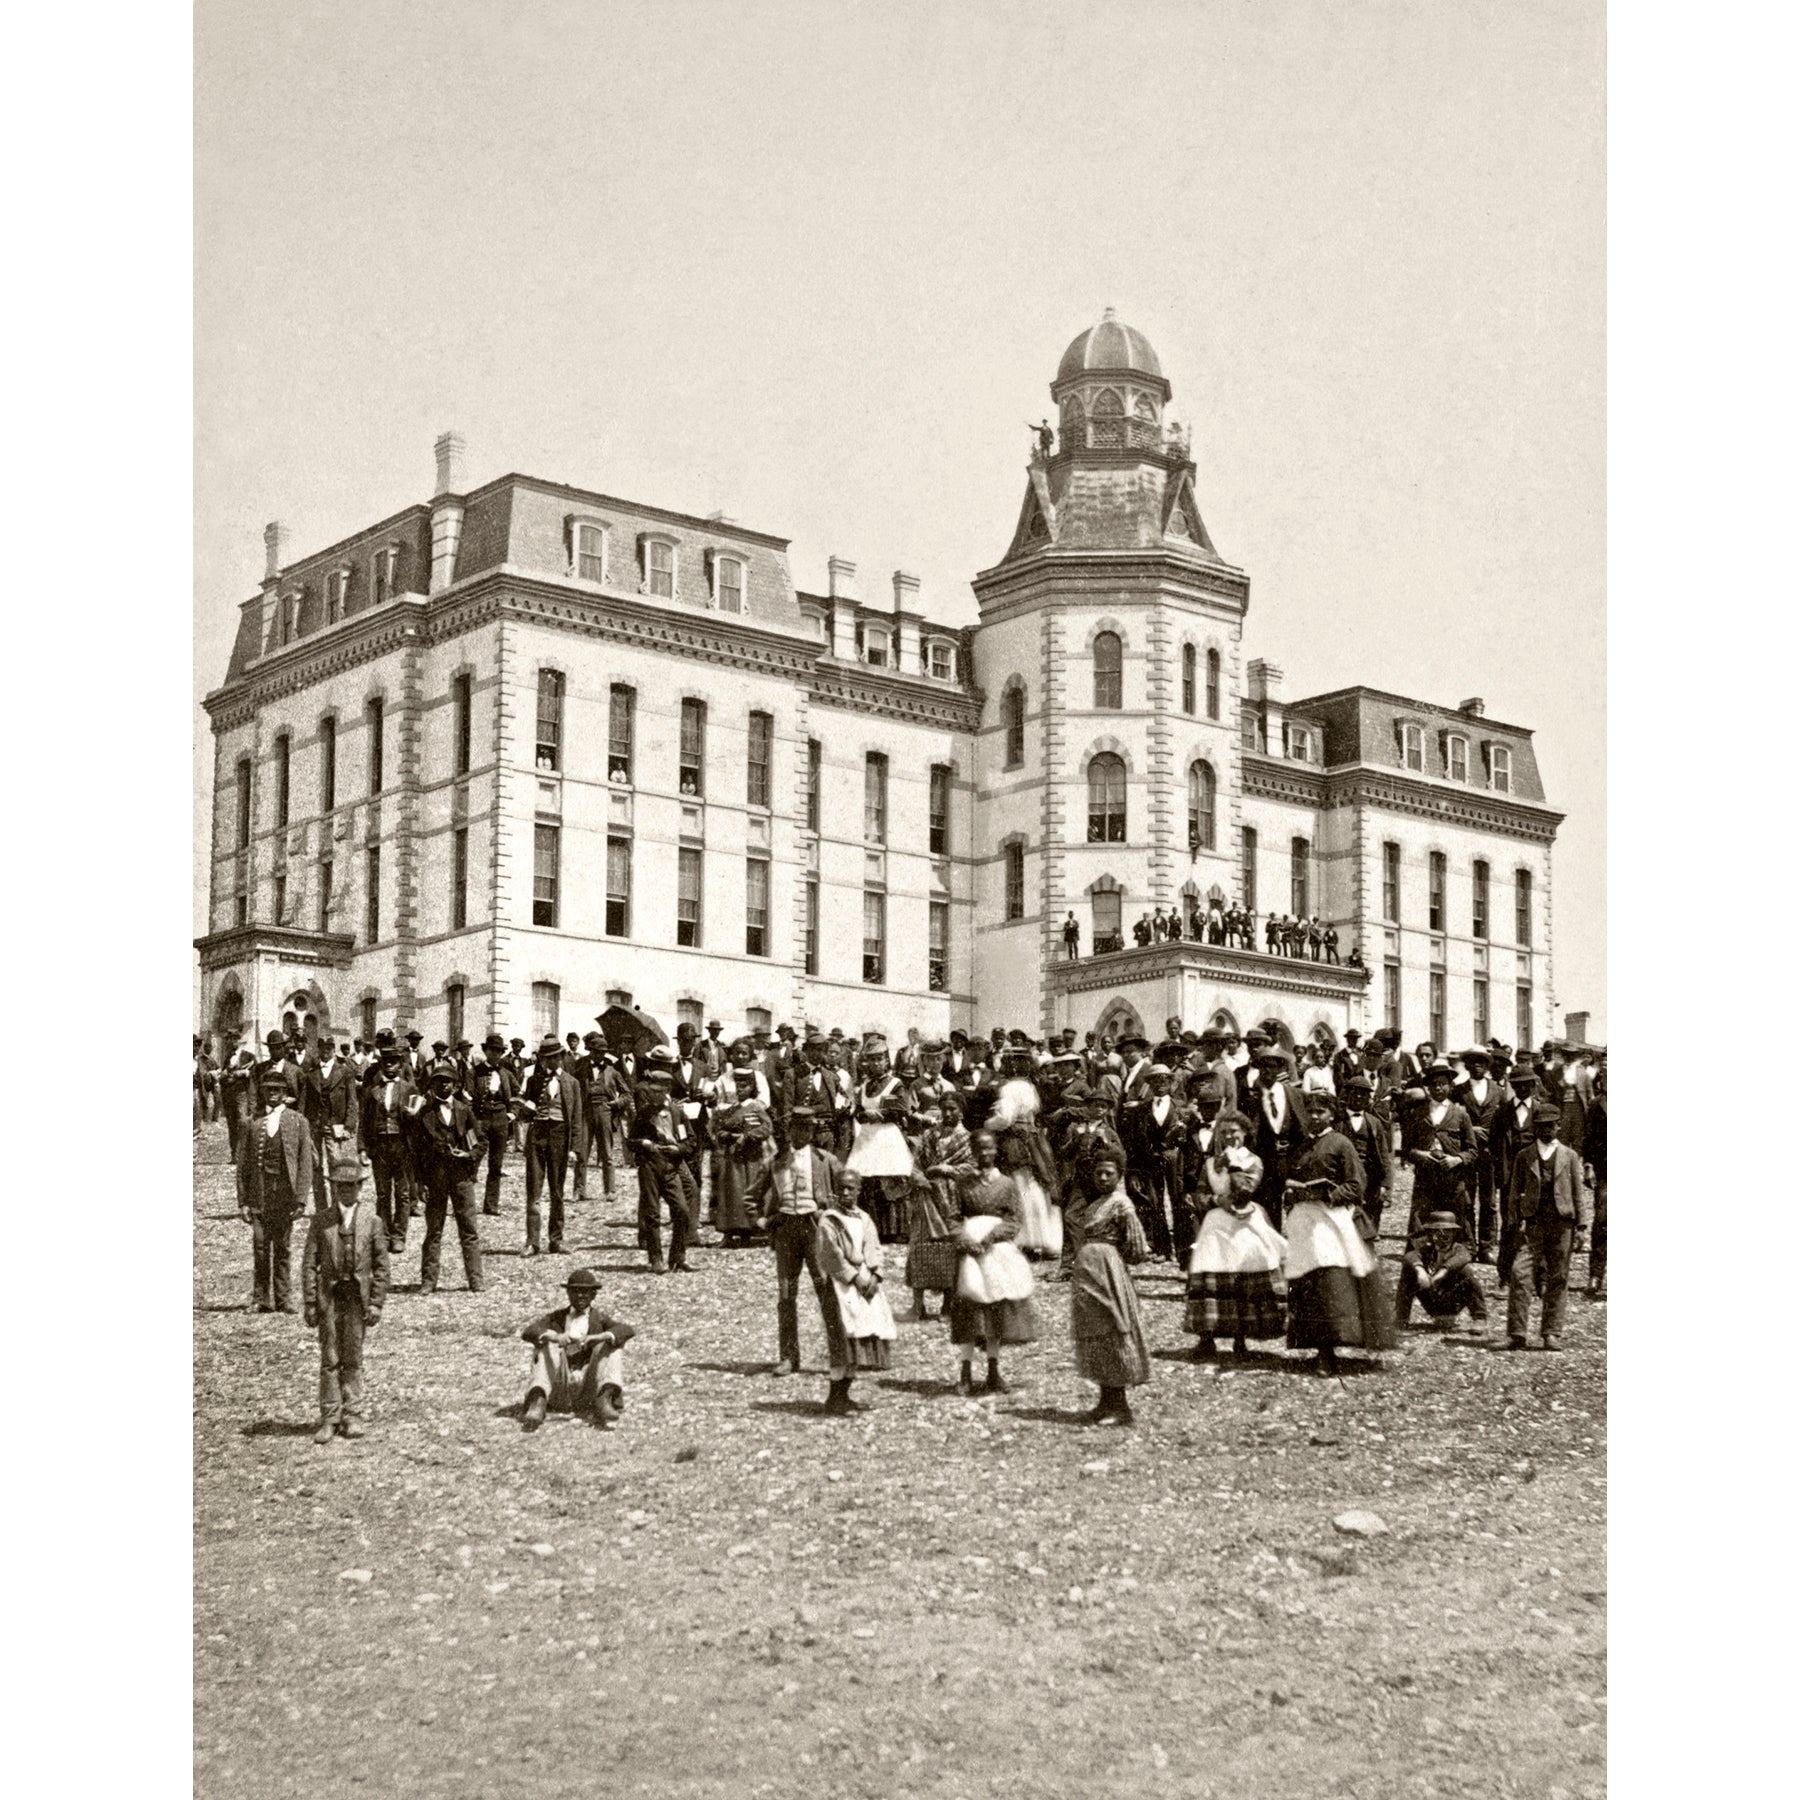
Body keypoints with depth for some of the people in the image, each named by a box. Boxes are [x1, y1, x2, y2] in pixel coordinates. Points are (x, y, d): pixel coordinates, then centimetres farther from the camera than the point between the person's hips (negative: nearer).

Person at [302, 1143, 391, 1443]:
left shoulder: (371, 1221, 1)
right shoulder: (321, 1220, 1)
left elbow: (381, 1266, 2)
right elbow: (309, 1264, 2)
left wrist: (376, 1303, -3)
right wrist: (310, 1302, -4)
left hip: (357, 1297, 0)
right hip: (329, 1296, 0)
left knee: (353, 1359, 7)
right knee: (329, 1359, 3)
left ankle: (352, 1415, 15)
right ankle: (330, 1418, 9)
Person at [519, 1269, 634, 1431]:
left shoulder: (599, 1317, 15)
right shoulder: (556, 1317, 17)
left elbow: (629, 1330, -5)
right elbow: (528, 1332, -3)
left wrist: (600, 1337, -26)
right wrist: (554, 1336, -25)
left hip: (588, 1389, -1)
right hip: (559, 1389, 1)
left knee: (611, 1343, -15)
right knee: (545, 1344, -17)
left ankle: (605, 1400, -38)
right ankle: (538, 1402, -38)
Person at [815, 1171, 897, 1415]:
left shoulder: (864, 1219, 14)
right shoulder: (829, 1221, -5)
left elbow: (875, 1250, 9)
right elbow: (832, 1255, -11)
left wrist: (874, 1276, -7)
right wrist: (855, 1278, -15)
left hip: (865, 1282, 6)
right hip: (841, 1285, -6)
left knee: (864, 1338, 4)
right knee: (845, 1338, -13)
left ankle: (843, 1395, 12)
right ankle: (834, 1399, -9)